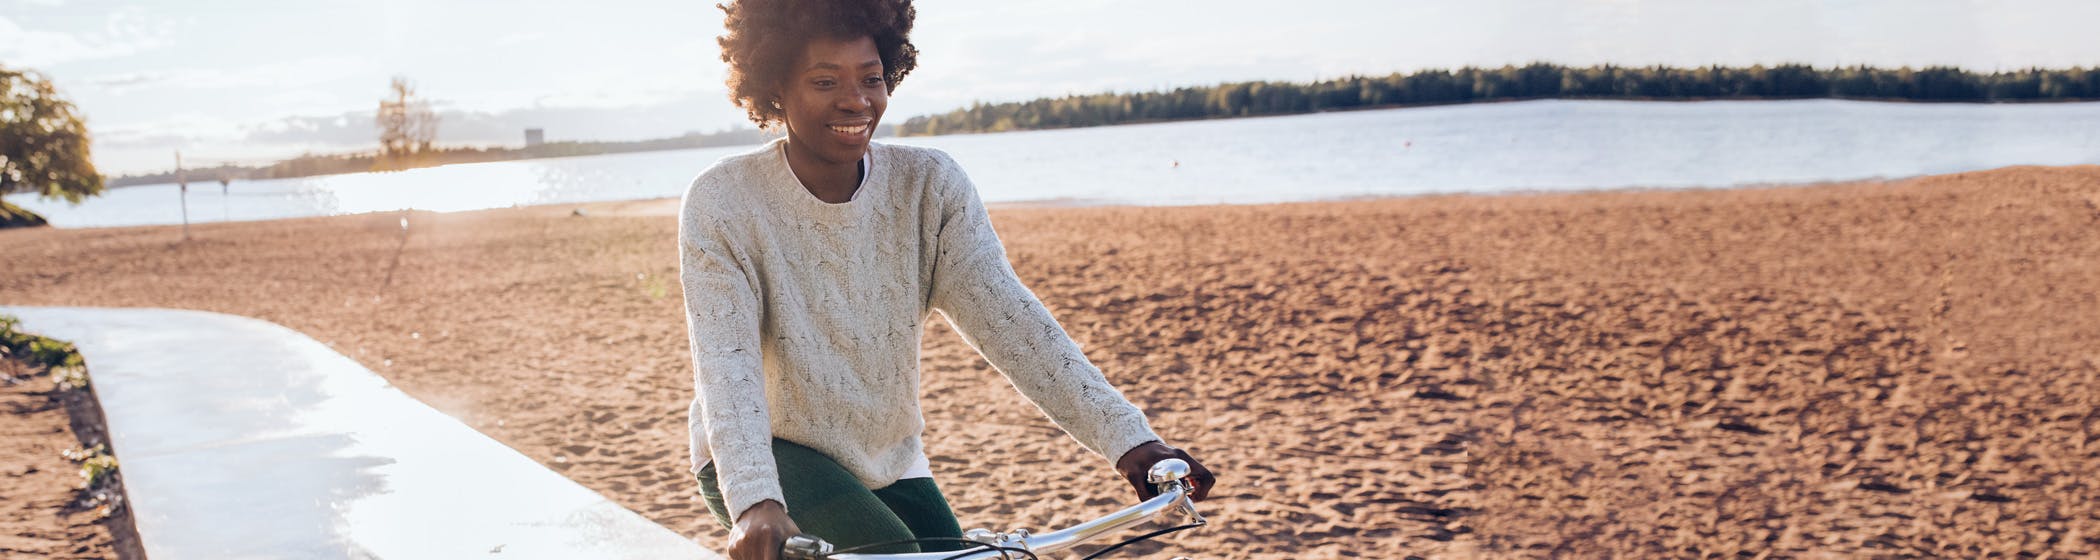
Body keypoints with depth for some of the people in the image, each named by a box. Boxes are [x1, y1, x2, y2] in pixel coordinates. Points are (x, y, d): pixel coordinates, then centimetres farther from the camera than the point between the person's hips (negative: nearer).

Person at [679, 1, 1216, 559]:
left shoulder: (930, 185, -9)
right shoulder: (723, 204, -16)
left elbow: (1005, 314, -19)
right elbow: (727, 362, -25)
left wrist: (1128, 439, -32)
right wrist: (755, 502, -43)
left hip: (887, 464, 4)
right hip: (760, 460, -4)